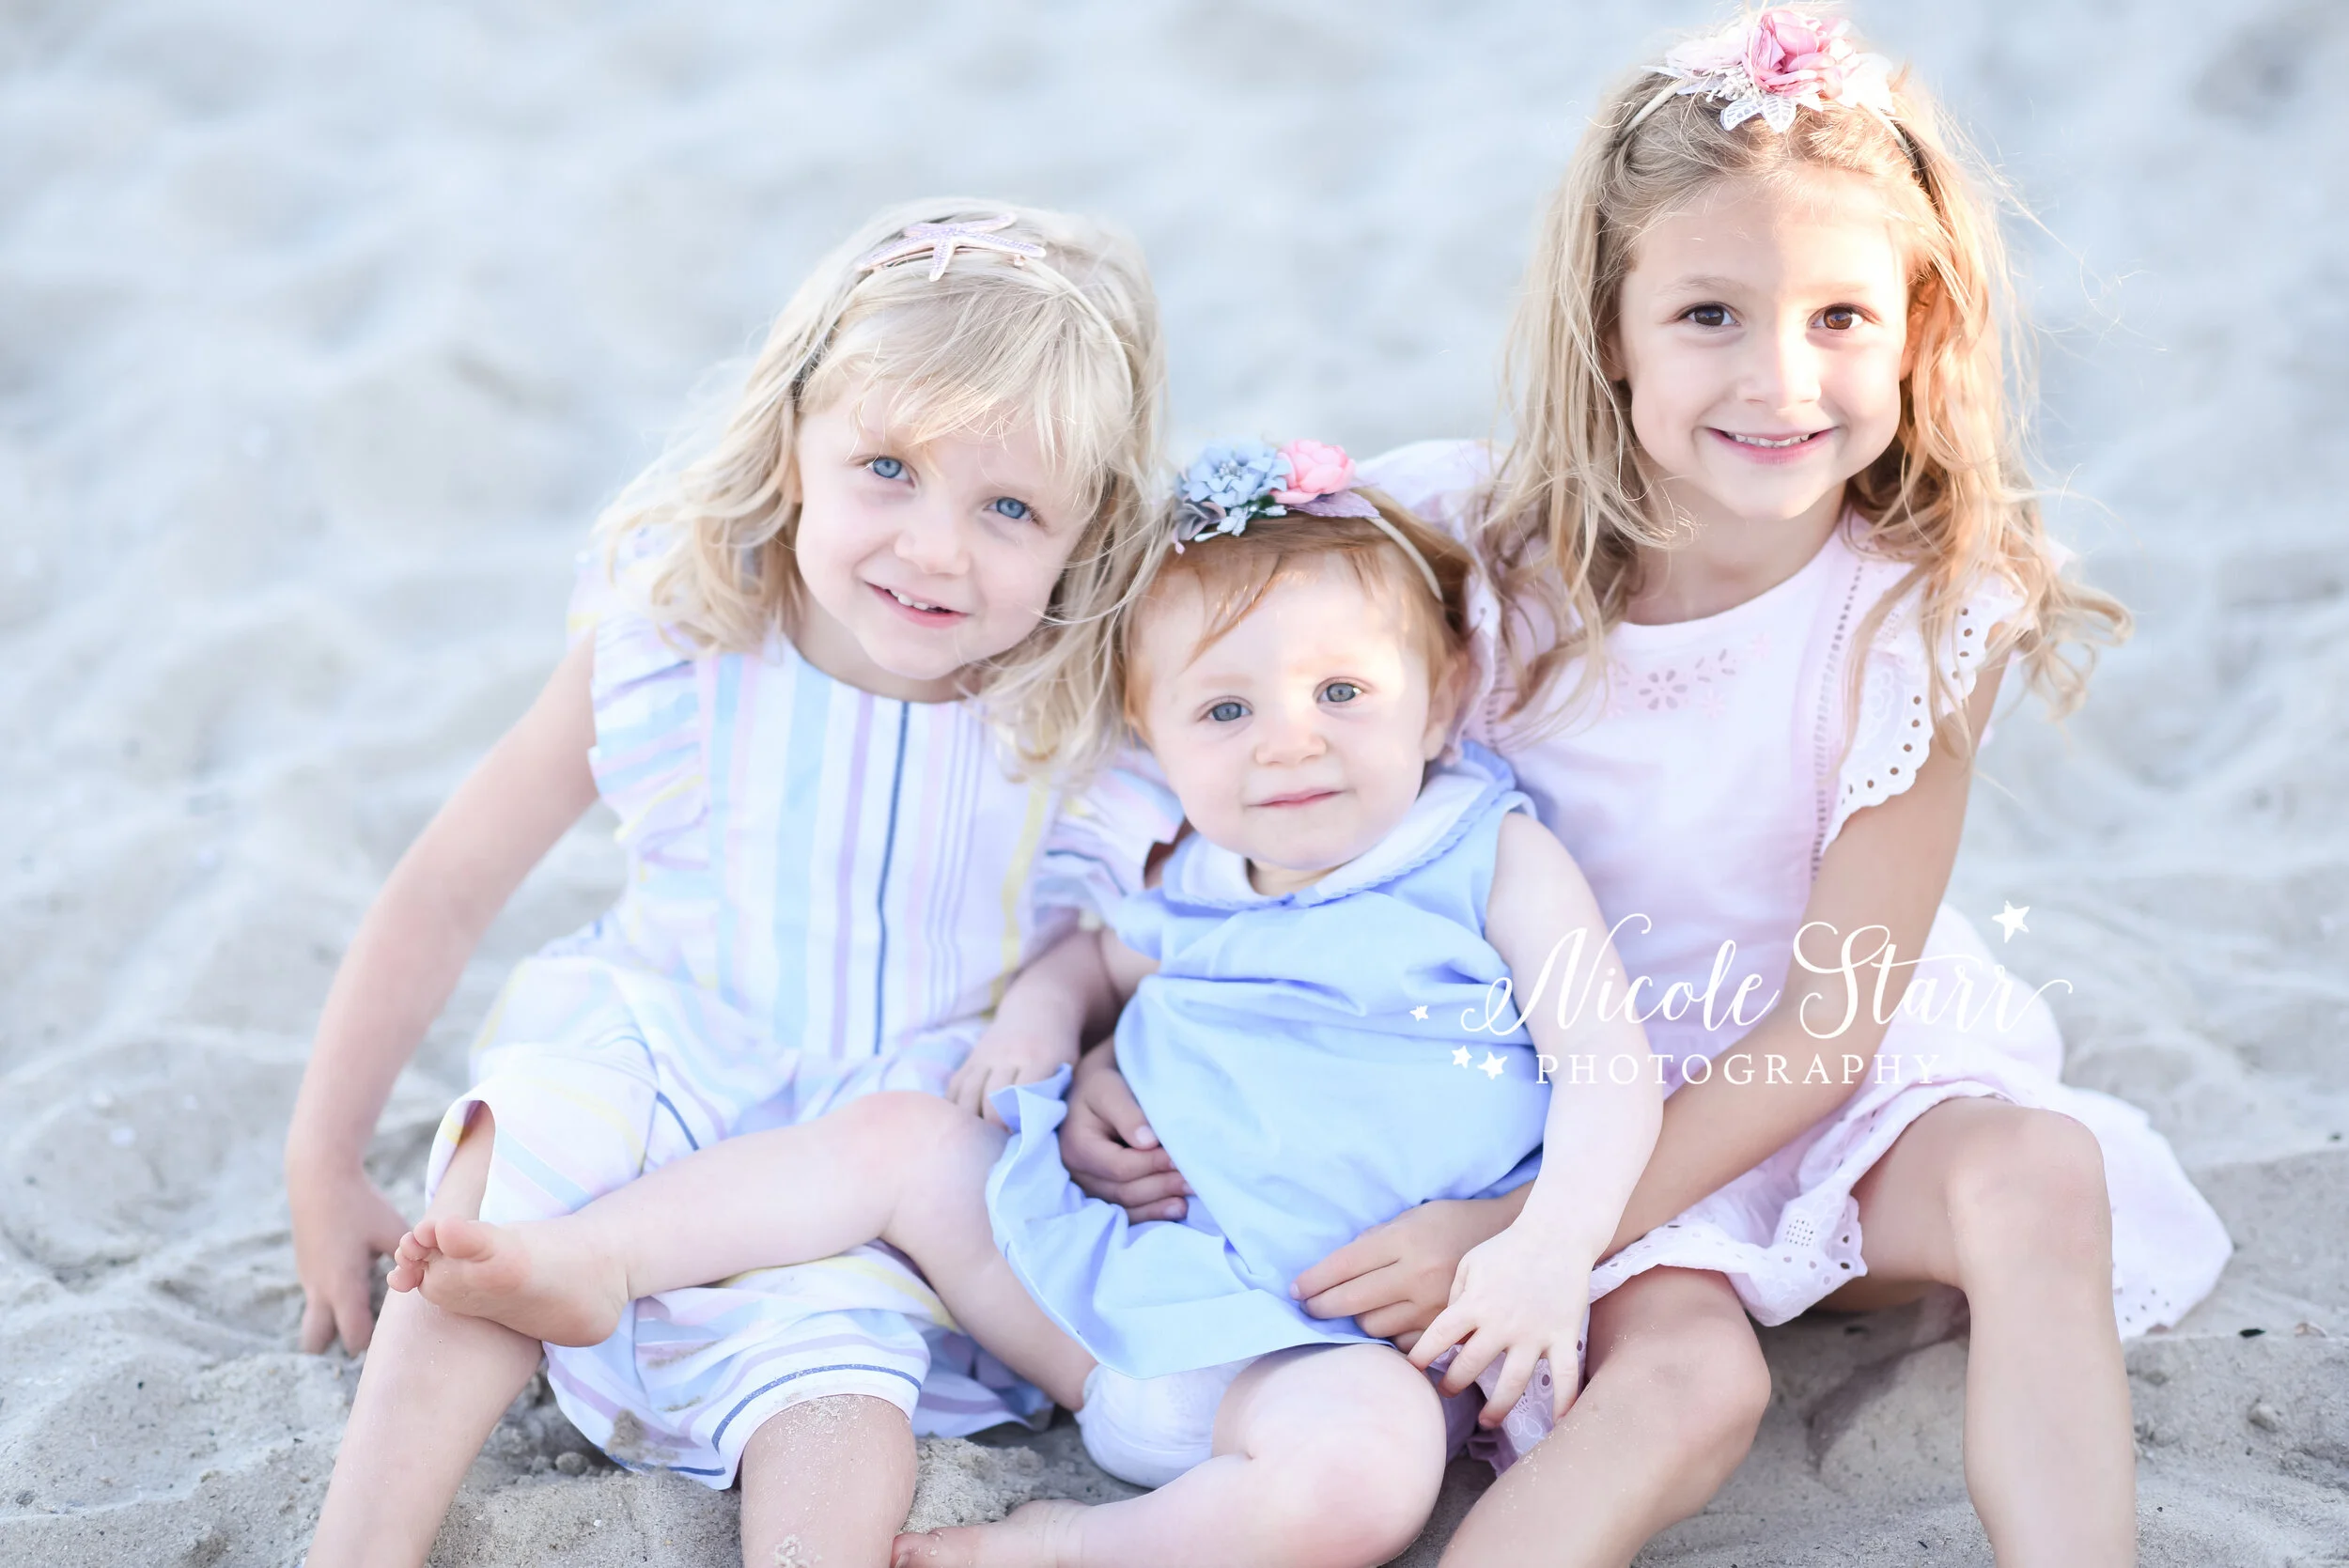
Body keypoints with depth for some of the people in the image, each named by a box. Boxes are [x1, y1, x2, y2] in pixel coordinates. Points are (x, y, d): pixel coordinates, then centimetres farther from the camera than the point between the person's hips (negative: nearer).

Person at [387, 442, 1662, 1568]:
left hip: (1317, 1343, -5)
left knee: (1368, 1465, -37)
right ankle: (589, 1259, -7)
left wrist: (1548, 1248, -24)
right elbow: (1090, 960, 33)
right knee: (896, 1132, 0)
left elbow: (1608, 1066, -7)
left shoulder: (1496, 860, -1)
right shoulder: (1191, 891, 12)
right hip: (1115, 1257, 5)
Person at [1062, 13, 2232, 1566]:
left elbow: (1831, 1025, -17)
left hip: (1813, 1091, 1)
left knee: (2035, 1176, -29)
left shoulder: (1928, 609, -17)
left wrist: (1532, 1229, -24)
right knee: (1687, 1377, -29)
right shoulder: (1465, 553, -16)